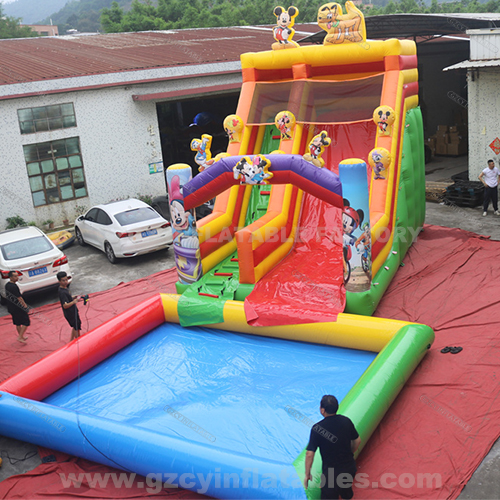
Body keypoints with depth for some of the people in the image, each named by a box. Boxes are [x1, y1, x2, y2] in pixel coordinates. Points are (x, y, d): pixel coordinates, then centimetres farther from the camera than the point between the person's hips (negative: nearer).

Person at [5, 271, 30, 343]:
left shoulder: (7, 285, 5)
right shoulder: (14, 287, -24)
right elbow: (19, 298, -22)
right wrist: (25, 306, -12)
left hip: (11, 308, 9)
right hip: (18, 308, -9)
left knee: (17, 323, 21)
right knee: (26, 322, 2)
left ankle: (21, 336, 32)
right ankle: (20, 337, 0)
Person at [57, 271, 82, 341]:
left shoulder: (64, 288, 3)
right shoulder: (62, 292, -28)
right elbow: (65, 305, -33)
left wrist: (74, 298, 2)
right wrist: (74, 301, -46)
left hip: (73, 311, 10)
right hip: (70, 314, -10)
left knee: (75, 327, 23)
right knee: (76, 327, 5)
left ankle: (71, 340, 38)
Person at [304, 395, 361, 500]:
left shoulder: (317, 428, -21)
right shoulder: (346, 421, -8)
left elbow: (309, 454, -20)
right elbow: (357, 441, 6)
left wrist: (307, 474, -7)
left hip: (331, 472, -5)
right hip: (350, 468, 5)